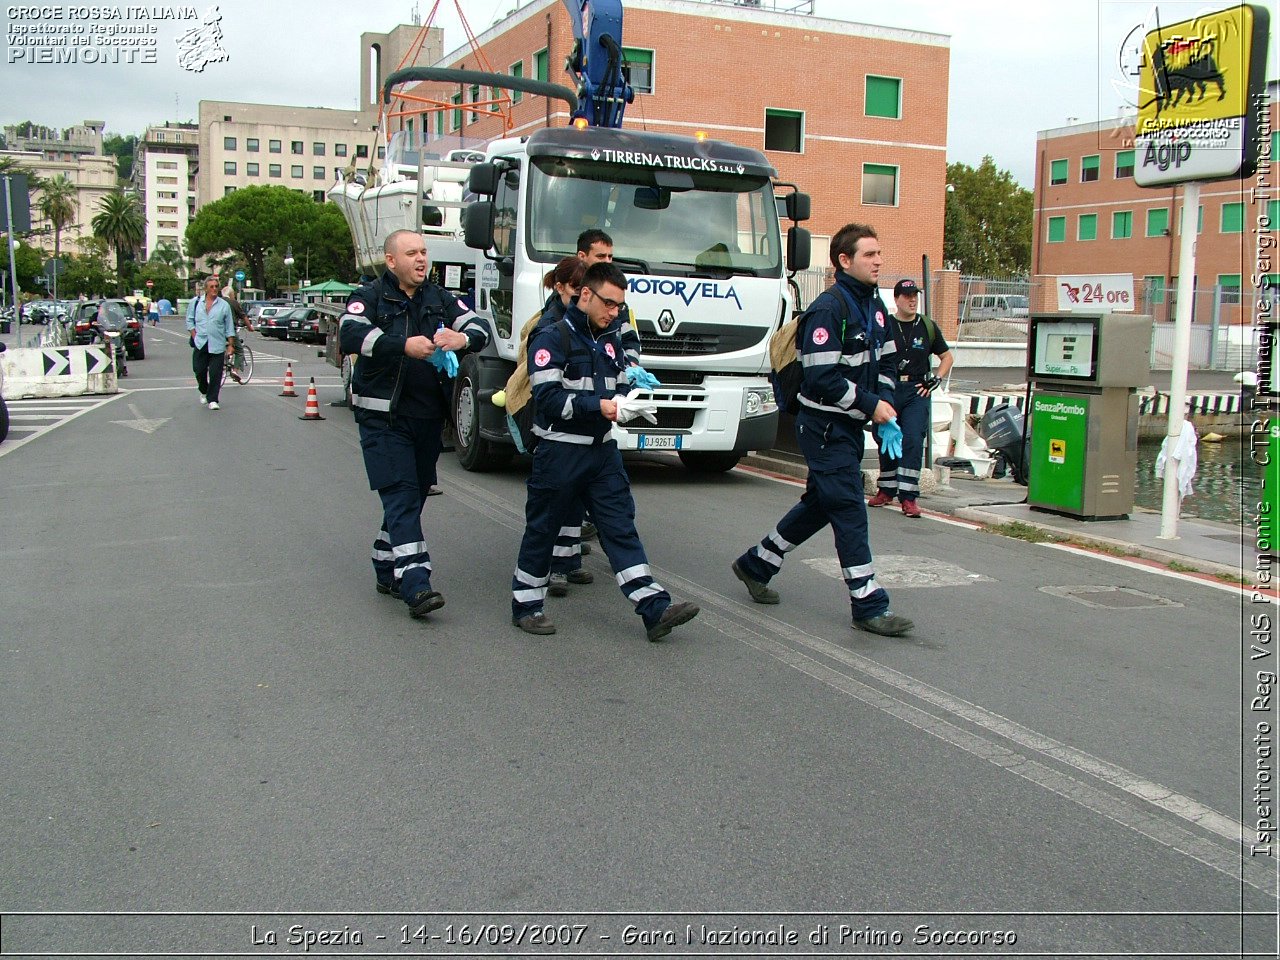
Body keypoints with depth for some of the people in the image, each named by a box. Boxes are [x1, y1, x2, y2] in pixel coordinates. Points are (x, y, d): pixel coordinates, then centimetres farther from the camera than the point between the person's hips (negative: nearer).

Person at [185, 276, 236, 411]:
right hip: (200, 344, 1)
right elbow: (190, 321, 13)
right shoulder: (196, 302, 6)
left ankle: (212, 400, 3)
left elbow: (229, 327, 6)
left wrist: (230, 345, 2)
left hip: (217, 345, -1)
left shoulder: (224, 305, 4)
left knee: (215, 374, -5)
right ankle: (204, 392, 30)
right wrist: (195, 337, 1)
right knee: (199, 371, 4)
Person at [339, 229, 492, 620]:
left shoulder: (440, 299, 14)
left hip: (428, 417, 6)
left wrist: (464, 338, -20)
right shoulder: (370, 297, -2)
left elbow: (480, 326, 5)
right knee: (401, 499, -12)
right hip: (384, 418, -5)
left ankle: (387, 572, 27)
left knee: (413, 496, 12)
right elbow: (350, 334, -20)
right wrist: (403, 345, -33)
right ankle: (415, 586, -17)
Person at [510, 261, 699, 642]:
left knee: (621, 527, 1)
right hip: (559, 450, -6)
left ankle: (655, 609, -4)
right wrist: (598, 406, -25)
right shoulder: (552, 338, -10)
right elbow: (548, 398, -19)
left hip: (603, 450, 6)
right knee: (542, 529, 6)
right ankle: (525, 605, 20)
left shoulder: (611, 340, 13)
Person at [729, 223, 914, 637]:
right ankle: (869, 605, -1)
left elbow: (886, 361, 20)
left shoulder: (874, 305, 12)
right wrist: (870, 404, -17)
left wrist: (886, 403, 2)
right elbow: (822, 377, -22)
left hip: (851, 425, 10)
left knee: (819, 505, 18)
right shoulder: (828, 308, -16)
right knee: (849, 510, -7)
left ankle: (755, 564, 32)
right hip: (825, 426, -10)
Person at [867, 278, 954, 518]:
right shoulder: (883, 325, 3)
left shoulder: (927, 327, 8)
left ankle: (908, 496, -9)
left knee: (913, 441, -11)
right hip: (886, 390, 0)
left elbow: (947, 357, 18)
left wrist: (935, 380, 4)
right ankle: (887, 490, 23)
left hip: (916, 392, 0)